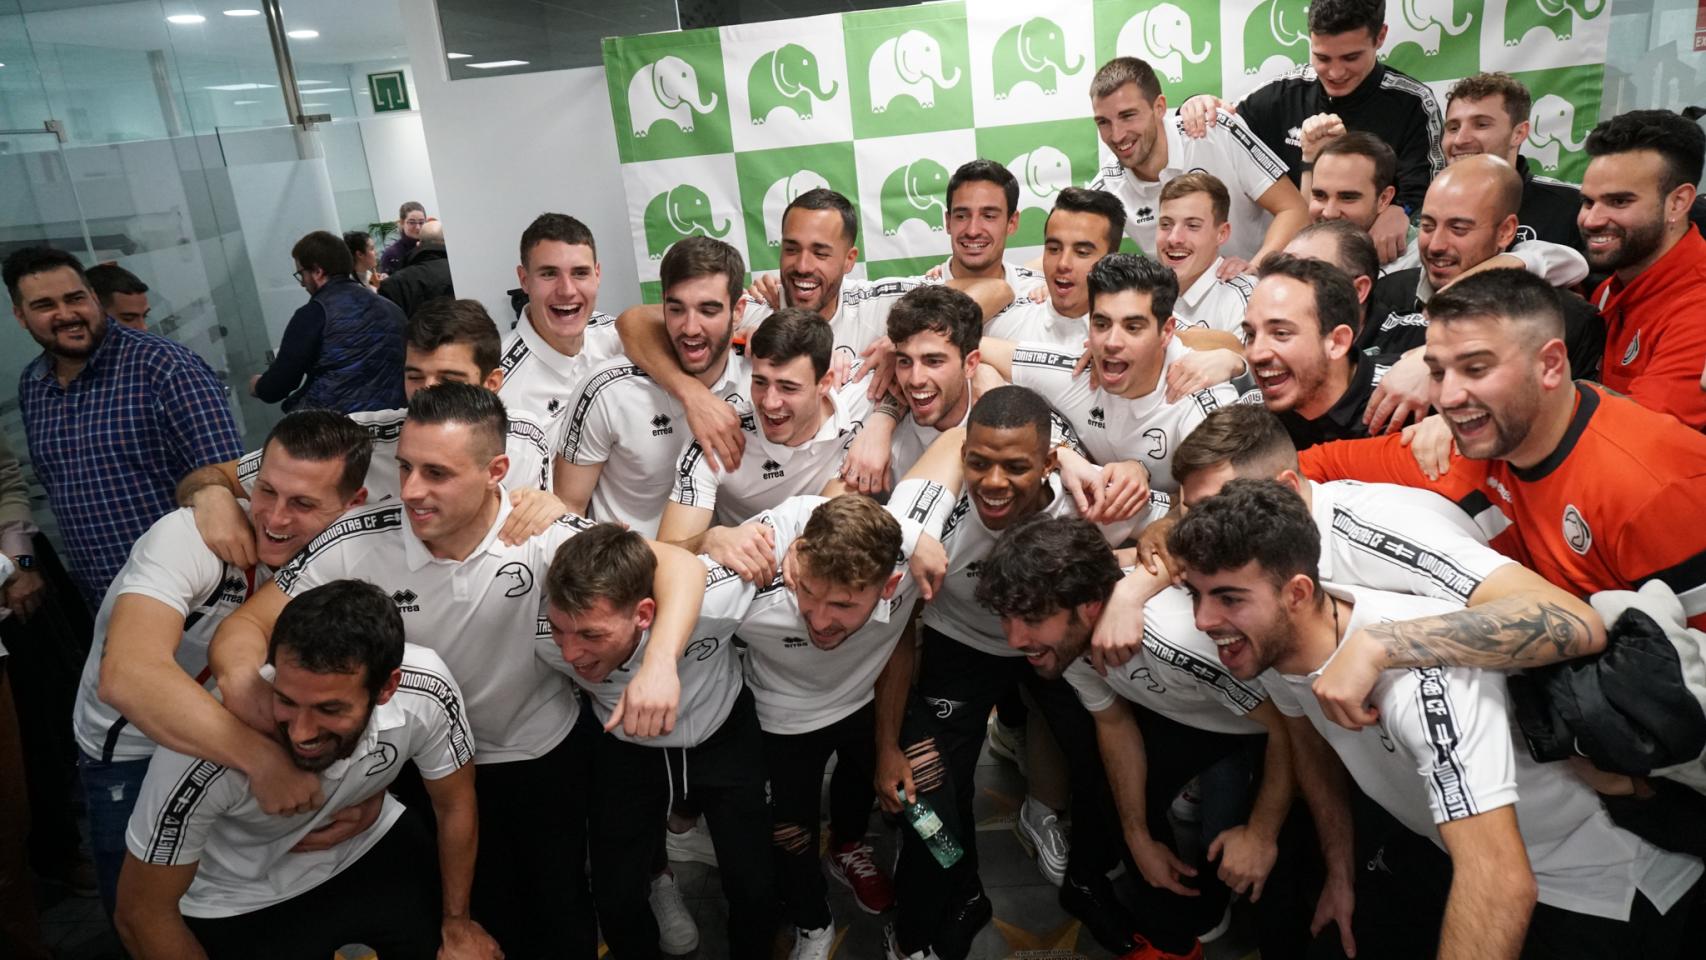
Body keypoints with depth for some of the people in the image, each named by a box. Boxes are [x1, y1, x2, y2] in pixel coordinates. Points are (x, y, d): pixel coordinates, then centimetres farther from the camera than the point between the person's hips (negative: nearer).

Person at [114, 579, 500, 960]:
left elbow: (455, 804, -9)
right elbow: (142, 911, -19)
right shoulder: (208, 754, -36)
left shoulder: (425, 691, -30)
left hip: (374, 847, 2)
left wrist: (457, 923, 1)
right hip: (243, 902, -2)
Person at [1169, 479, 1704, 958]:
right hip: (1466, 859, 7)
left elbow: (1501, 884, -44)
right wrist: (1340, 875, 14)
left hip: (1596, 880, -6)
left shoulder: (1418, 667, -38)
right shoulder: (1267, 639, -14)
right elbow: (1309, 739, 7)